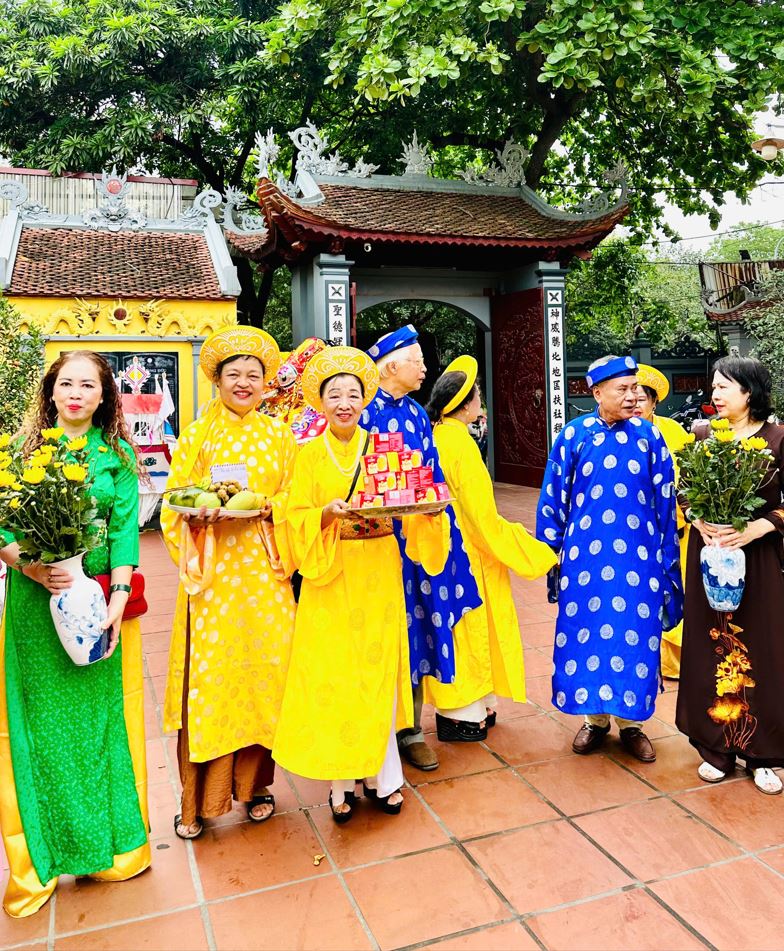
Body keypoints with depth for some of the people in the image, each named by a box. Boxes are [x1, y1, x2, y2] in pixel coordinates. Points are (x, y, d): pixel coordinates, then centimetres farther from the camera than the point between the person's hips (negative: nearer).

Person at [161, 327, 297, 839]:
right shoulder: (197, 435, 6)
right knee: (209, 673, -1)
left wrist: (264, 507, -11)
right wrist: (201, 513, -16)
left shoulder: (279, 436, 10)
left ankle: (255, 782, 22)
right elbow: (175, 505, 3)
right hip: (212, 568, -1)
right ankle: (198, 797, 13)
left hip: (262, 567, 2)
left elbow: (294, 500, 9)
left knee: (262, 666, 4)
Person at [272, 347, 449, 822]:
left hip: (379, 570, 1)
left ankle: (384, 773, 21)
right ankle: (341, 781, 17)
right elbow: (297, 517, -2)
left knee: (380, 667, 5)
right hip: (330, 573, -1)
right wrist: (328, 513, -20)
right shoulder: (311, 454, 3)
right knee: (332, 673, 2)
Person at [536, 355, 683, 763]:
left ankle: (631, 722, 24)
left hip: (638, 557, 0)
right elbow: (553, 497, 3)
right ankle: (595, 718, 25)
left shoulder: (648, 435, 1)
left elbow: (665, 501, 5)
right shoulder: (574, 435, -1)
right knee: (586, 634, 7)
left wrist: (667, 559, 5)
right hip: (586, 556, 0)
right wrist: (549, 550, 3)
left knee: (635, 637, 6)